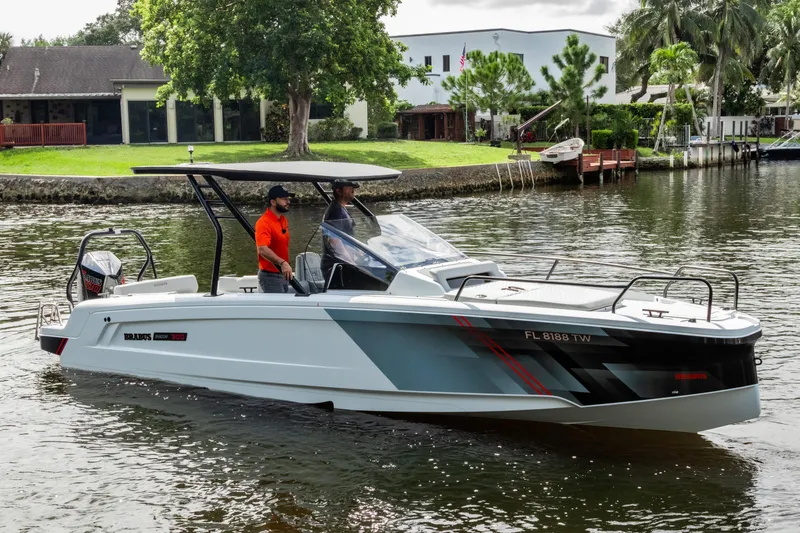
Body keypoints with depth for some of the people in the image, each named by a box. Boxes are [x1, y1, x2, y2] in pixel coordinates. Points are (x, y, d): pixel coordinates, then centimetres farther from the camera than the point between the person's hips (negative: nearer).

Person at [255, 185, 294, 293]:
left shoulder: (284, 220, 10)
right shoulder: (264, 223, -18)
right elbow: (262, 249, -32)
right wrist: (282, 263, -42)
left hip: (283, 274, 9)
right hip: (270, 276, -9)